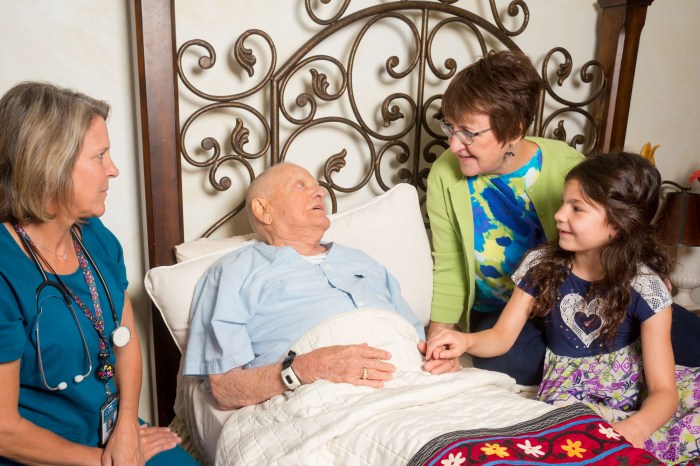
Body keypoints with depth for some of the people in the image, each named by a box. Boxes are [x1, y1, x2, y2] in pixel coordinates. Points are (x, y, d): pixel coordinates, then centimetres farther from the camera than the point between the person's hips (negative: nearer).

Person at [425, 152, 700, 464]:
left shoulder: (644, 288, -15)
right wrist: (466, 340, -24)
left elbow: (663, 389, -18)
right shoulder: (542, 266, -8)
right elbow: (501, 336, -1)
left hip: (638, 390, 1)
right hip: (570, 391, 0)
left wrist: (637, 427, -40)